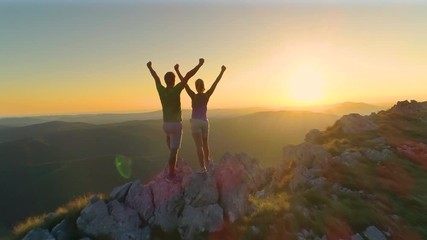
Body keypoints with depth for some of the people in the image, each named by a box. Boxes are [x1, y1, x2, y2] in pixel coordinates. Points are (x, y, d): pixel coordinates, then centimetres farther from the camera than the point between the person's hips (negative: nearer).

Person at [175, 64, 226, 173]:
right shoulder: (207, 96, -2)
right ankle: (207, 161, 39)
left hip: (195, 122, -4)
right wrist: (222, 71, 6)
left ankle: (203, 167, -5)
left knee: (199, 145, -4)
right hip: (205, 122, 4)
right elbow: (215, 83, 1)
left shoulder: (193, 96, -8)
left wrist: (177, 70, -11)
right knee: (205, 143, 22)